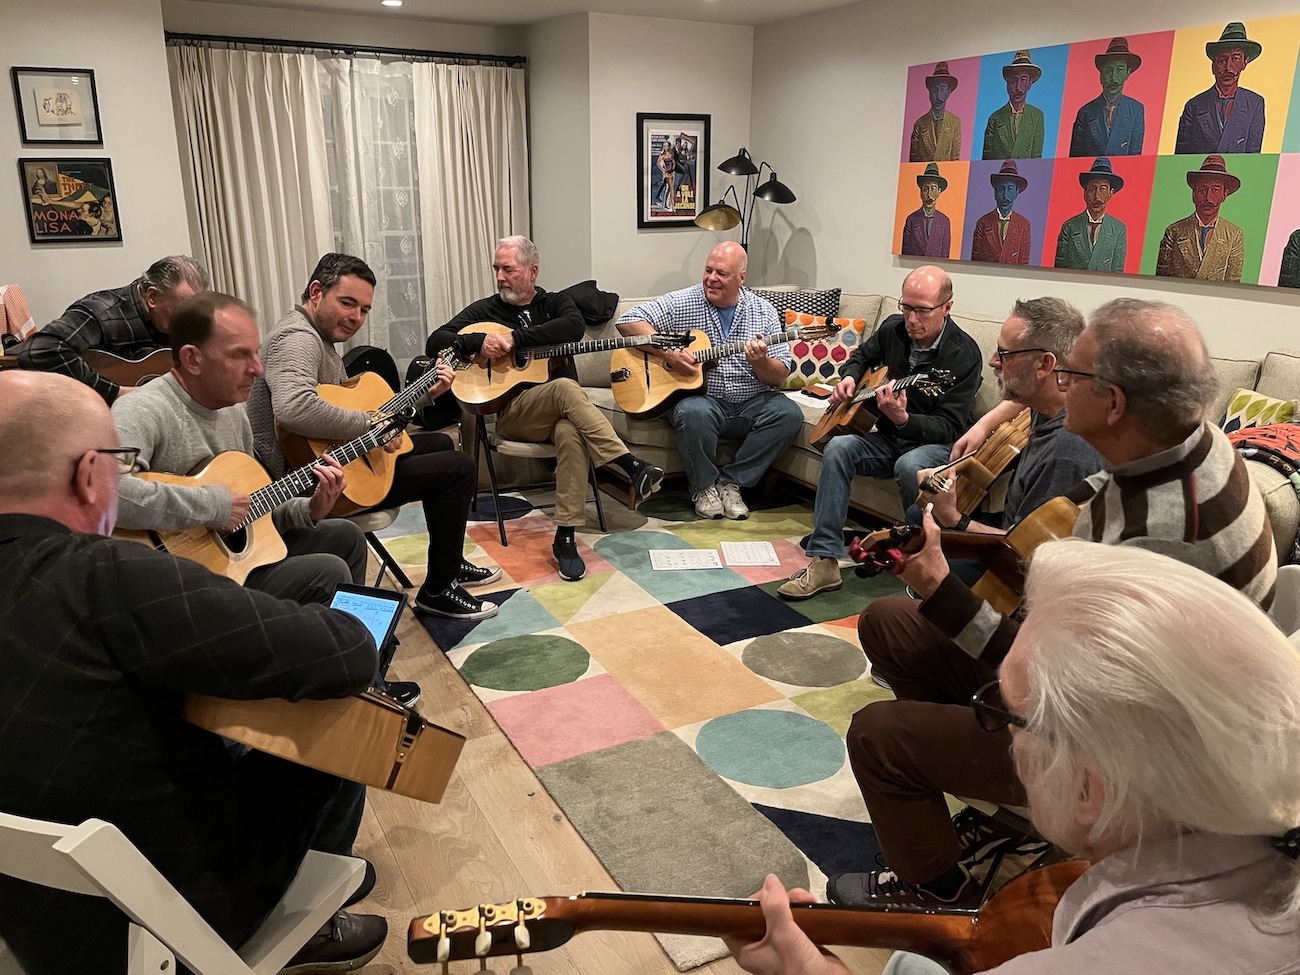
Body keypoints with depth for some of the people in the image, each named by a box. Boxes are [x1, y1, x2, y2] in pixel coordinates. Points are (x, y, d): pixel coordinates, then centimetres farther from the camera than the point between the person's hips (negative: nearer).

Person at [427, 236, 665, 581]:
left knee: (570, 433, -37)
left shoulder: (556, 303, 14)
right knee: (566, 388, -34)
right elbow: (434, 342, 3)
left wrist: (515, 338, -17)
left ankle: (565, 539, -34)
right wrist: (478, 342, -16)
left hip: (561, 410, 1)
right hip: (511, 413, -1)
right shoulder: (484, 310, 13)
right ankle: (633, 468, -37)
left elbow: (575, 326, -11)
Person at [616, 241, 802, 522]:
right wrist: (667, 353, -19)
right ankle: (704, 486, -9)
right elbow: (628, 321, -8)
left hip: (751, 403, 3)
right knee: (693, 412, -36)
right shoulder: (682, 303, -1)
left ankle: (731, 482, -8)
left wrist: (760, 362, -21)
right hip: (701, 397, -3)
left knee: (788, 414, -24)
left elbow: (781, 376, 2)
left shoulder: (763, 312, 5)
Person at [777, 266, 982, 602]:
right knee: (838, 447, -24)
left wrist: (903, 419, -36)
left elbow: (949, 427, -19)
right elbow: (862, 355, 24)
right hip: (888, 438, 5)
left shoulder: (964, 354, -16)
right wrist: (849, 377, 2)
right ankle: (824, 561, -27)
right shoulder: (893, 328, 1)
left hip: (937, 444, -5)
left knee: (910, 465, -39)